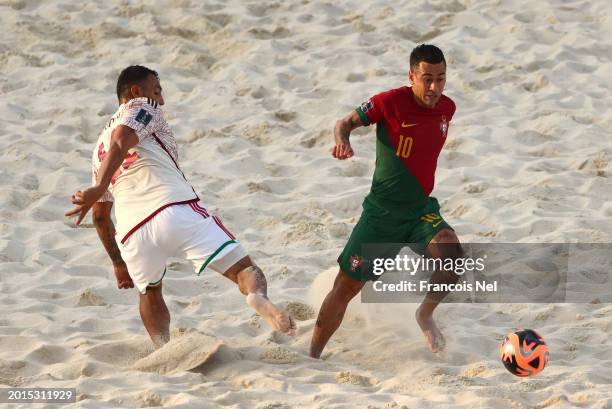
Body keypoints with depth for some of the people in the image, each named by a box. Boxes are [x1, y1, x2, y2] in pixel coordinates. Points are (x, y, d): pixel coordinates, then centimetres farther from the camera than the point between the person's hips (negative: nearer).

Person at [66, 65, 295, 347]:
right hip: (176, 209, -5)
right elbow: (121, 142, -7)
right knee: (244, 268, -9)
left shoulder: (99, 148, 34)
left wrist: (118, 262, 47)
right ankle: (258, 296, -42)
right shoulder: (142, 108, 16)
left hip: (131, 234, 5)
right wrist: (100, 187, -21)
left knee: (150, 292, 32)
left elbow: (100, 216, 37)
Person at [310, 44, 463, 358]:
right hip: (381, 212, -3)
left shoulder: (446, 108, -1)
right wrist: (342, 141, -26)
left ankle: (426, 315, 1)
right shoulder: (390, 102, -15)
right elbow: (347, 122, -5)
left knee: (452, 255, -27)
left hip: (421, 210, 3)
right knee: (345, 287, 0)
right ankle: (312, 358, 18)